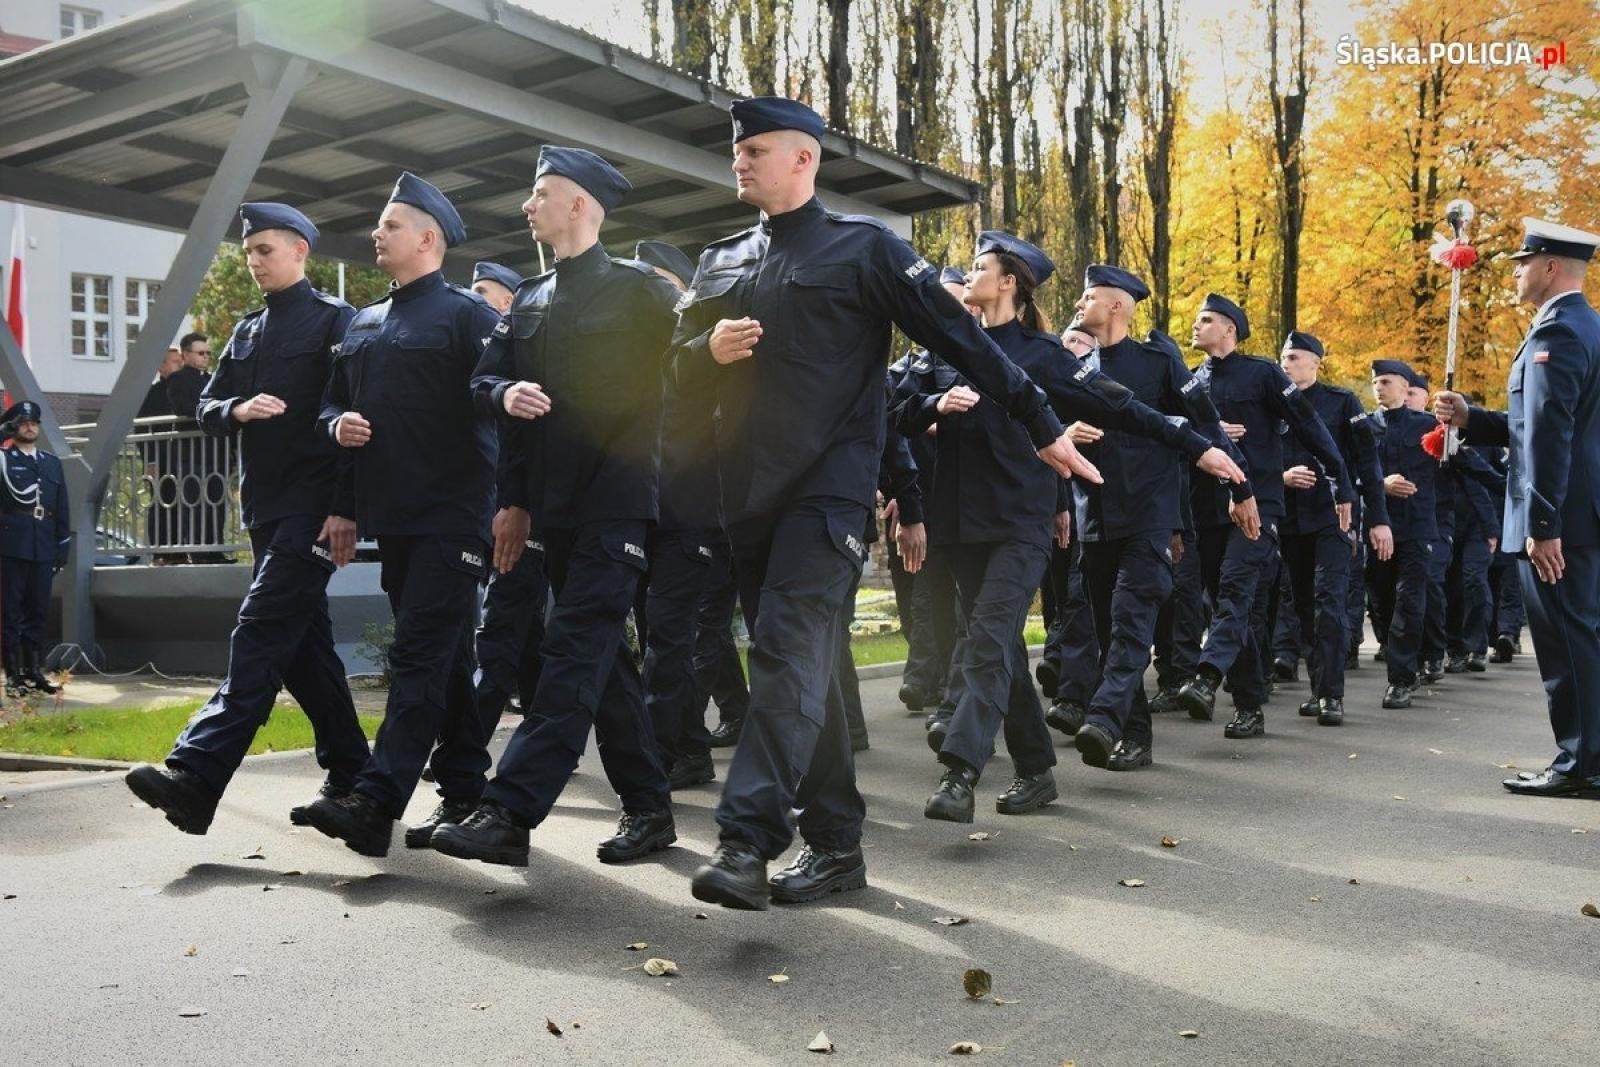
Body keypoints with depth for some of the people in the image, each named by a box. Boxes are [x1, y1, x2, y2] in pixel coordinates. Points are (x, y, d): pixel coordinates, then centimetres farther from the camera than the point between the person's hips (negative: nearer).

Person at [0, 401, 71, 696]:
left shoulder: (52, 463, 16)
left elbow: (62, 509, 15)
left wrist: (63, 545, 9)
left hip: (43, 548, 4)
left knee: (38, 611, 8)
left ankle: (34, 669, 14)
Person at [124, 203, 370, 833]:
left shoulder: (335, 321, -2)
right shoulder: (247, 332, 19)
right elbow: (206, 410, 17)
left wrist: (344, 506, -17)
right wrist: (237, 409, -7)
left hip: (312, 507, -8)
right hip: (265, 508, 8)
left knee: (261, 634, -14)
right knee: (303, 645, 11)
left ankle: (195, 777, -20)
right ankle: (348, 778, 20)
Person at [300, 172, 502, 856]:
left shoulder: (466, 314, -3)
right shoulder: (363, 325, 19)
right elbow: (333, 401, 26)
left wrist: (504, 504, -17)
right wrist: (338, 423, 3)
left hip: (450, 517, -8)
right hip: (389, 516, 8)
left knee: (420, 654, -10)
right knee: (444, 656, 13)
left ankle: (376, 801, -14)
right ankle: (465, 790, 22)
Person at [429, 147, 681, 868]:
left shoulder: (640, 290, -2)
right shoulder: (529, 300, 17)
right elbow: (484, 379, 18)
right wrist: (504, 394, -3)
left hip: (617, 503, -7)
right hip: (553, 505, 7)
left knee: (574, 652, -12)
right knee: (602, 658, 10)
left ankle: (509, 812, -14)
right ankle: (648, 807, 20)